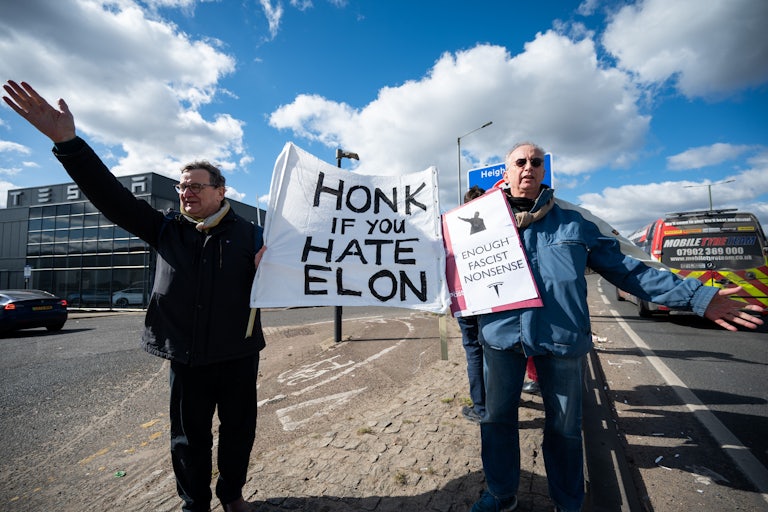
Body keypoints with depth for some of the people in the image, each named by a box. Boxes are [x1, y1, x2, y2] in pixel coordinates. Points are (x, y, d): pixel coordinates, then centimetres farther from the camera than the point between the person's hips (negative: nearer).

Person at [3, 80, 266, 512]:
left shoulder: (250, 234, -3)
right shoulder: (166, 229, 4)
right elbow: (112, 194, -3)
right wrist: (68, 142, -12)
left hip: (238, 355, -1)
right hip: (187, 357, 1)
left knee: (239, 430, 15)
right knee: (190, 437, 15)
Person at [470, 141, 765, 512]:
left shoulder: (574, 221, 5)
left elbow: (626, 267, 6)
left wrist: (695, 296, 2)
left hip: (562, 338, 0)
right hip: (501, 336, 1)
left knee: (564, 426, 14)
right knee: (497, 418, 13)